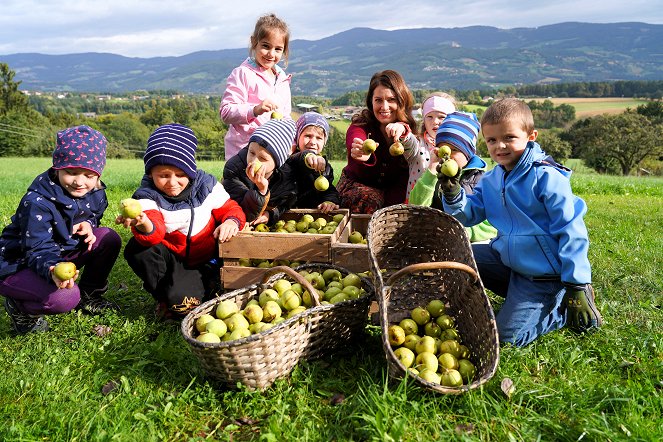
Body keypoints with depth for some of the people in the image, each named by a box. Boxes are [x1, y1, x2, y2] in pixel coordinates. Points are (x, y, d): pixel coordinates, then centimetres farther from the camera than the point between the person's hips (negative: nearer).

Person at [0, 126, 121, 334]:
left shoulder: (94, 193, -6)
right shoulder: (37, 203, -27)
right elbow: (39, 250, -29)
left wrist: (87, 224, -12)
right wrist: (52, 270, -53)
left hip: (61, 256, 7)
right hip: (19, 266, -7)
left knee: (109, 238, -13)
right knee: (64, 298, -34)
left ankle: (89, 296, 8)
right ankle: (20, 308, 2)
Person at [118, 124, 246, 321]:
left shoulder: (206, 186, -7)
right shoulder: (148, 196, -13)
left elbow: (231, 209, 2)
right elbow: (155, 233, -32)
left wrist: (231, 221, -24)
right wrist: (144, 225, -58)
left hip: (207, 259, -1)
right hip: (172, 259, 2)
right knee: (136, 248, -28)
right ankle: (164, 295, -5)